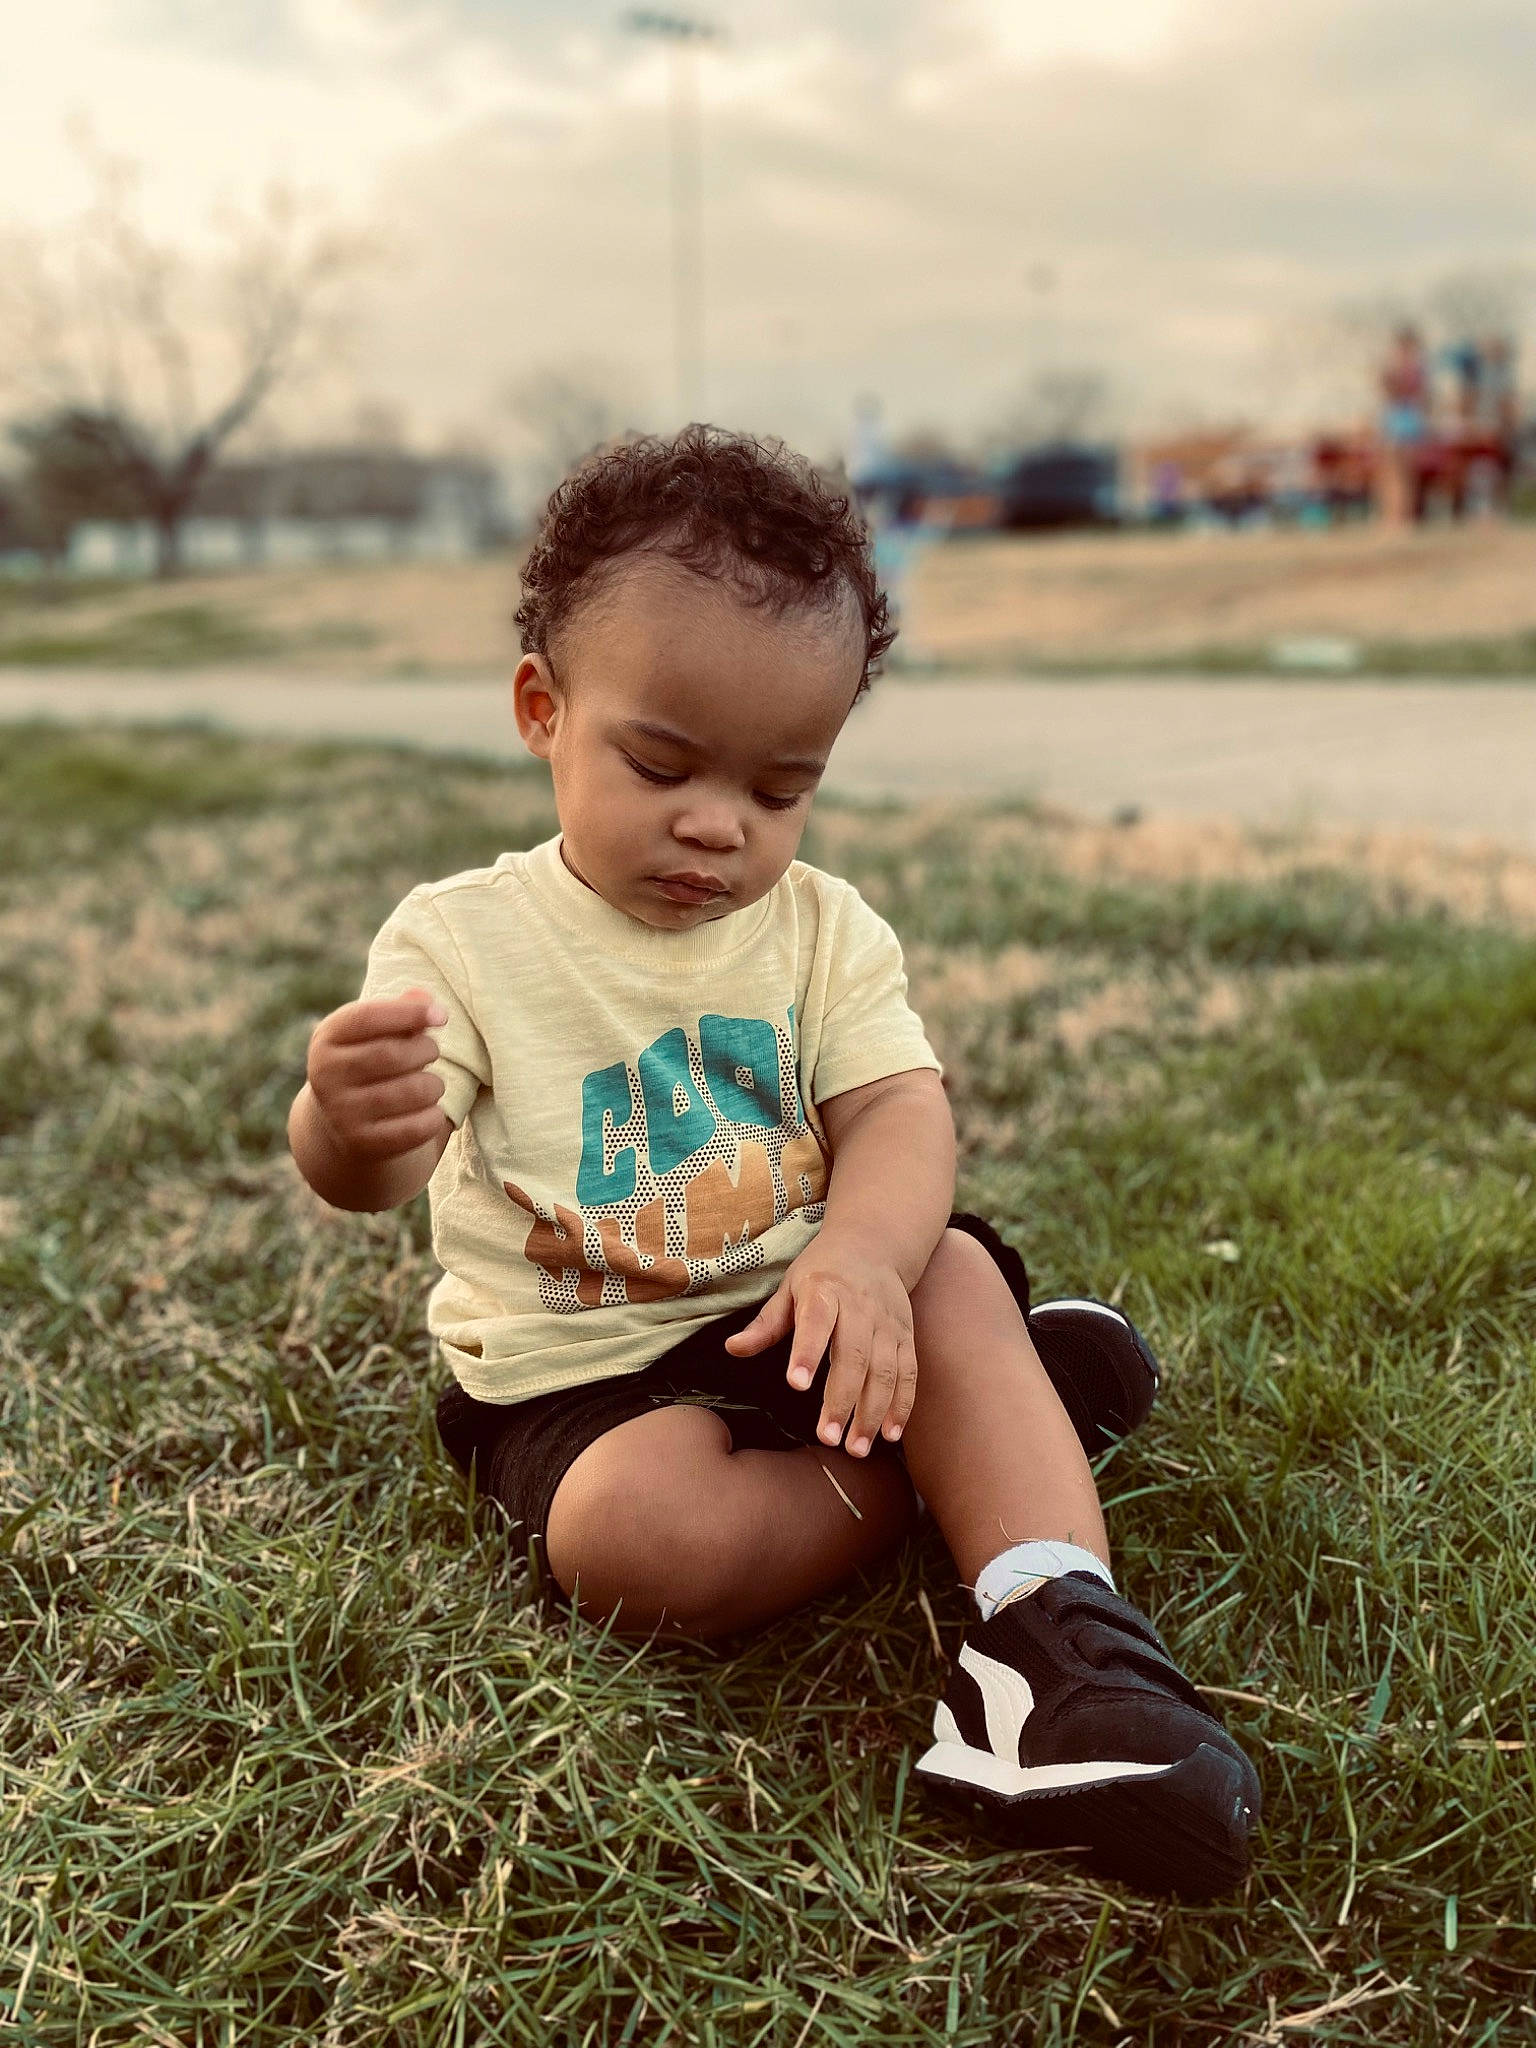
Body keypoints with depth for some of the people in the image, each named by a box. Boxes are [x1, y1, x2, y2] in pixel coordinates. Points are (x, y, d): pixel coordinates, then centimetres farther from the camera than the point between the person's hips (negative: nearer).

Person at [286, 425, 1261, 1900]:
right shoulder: (463, 935, -10)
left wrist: (860, 1256, -33)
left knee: (956, 1273, -24)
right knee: (641, 1534, -31)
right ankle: (1006, 1416, -12)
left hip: (791, 1313, 3)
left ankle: (1061, 1642, -27)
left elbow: (900, 1115, -10)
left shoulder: (824, 928, 1)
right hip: (582, 1373, -2)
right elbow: (372, 1171, -20)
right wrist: (351, 1128, -47)